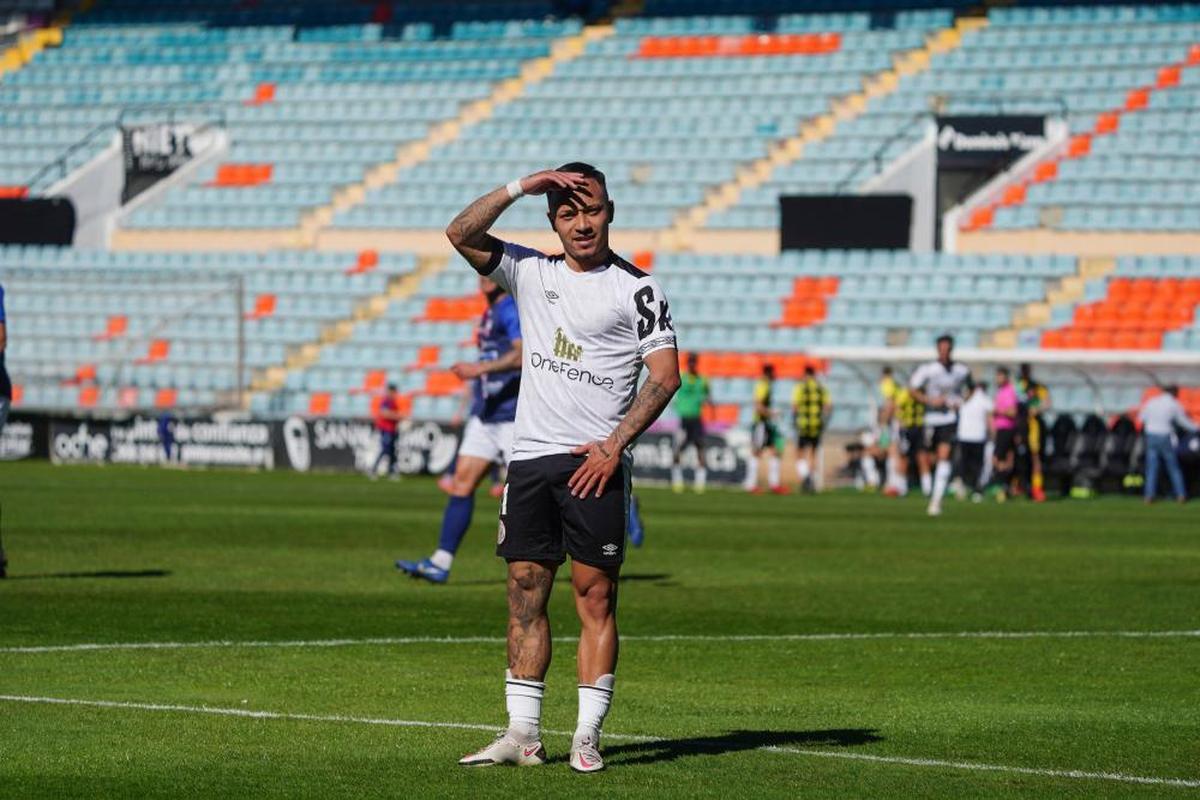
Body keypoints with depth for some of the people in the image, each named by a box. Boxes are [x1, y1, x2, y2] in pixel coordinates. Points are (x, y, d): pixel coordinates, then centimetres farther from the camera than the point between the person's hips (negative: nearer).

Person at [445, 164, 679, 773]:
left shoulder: (636, 289, 0)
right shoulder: (531, 272, 13)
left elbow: (665, 375, -5)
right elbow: (461, 234, 4)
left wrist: (615, 444, -13)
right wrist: (521, 186, -5)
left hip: (593, 463, -4)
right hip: (529, 456, 4)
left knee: (595, 595, -5)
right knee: (525, 592, 3)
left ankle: (587, 737, -4)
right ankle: (522, 734, 5)